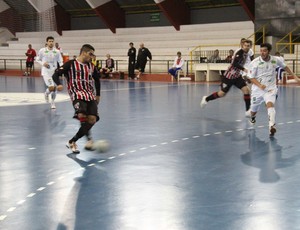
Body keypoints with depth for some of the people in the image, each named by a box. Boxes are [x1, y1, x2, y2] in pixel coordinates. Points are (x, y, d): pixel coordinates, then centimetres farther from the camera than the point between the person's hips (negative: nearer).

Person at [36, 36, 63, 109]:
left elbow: (60, 62, 1)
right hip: (46, 72, -3)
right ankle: (46, 93, 17)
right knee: (51, 87, -19)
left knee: (54, 88, 10)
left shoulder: (57, 51, 0)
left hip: (54, 71, 3)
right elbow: (37, 60, 6)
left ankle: (53, 103, 31)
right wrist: (43, 63, -13)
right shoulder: (42, 50, -5)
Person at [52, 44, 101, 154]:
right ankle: (89, 137, -14)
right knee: (81, 115, -33)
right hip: (77, 94, -5)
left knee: (92, 119, -13)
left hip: (90, 95, 5)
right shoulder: (71, 64, 1)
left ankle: (72, 142, -2)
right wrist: (59, 84, -25)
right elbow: (56, 75, -5)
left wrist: (97, 95, 28)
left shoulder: (91, 66, 16)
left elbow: (97, 79, 33)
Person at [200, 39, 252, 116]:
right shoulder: (240, 52, -20)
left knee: (246, 90, -8)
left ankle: (248, 111, -4)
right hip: (229, 76, -7)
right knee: (222, 93, 4)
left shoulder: (246, 54, 5)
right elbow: (234, 63, -31)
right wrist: (243, 69, -37)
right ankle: (206, 99, 28)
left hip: (237, 76, 7)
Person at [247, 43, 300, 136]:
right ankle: (252, 116, 50)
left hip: (270, 88, 0)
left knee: (270, 104, -28)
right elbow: (252, 78, -8)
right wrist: (260, 85, -26)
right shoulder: (255, 63, -12)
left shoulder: (275, 60, -6)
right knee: (254, 110, 13)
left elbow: (285, 67, 15)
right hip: (257, 89, 1)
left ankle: (272, 126, -40)